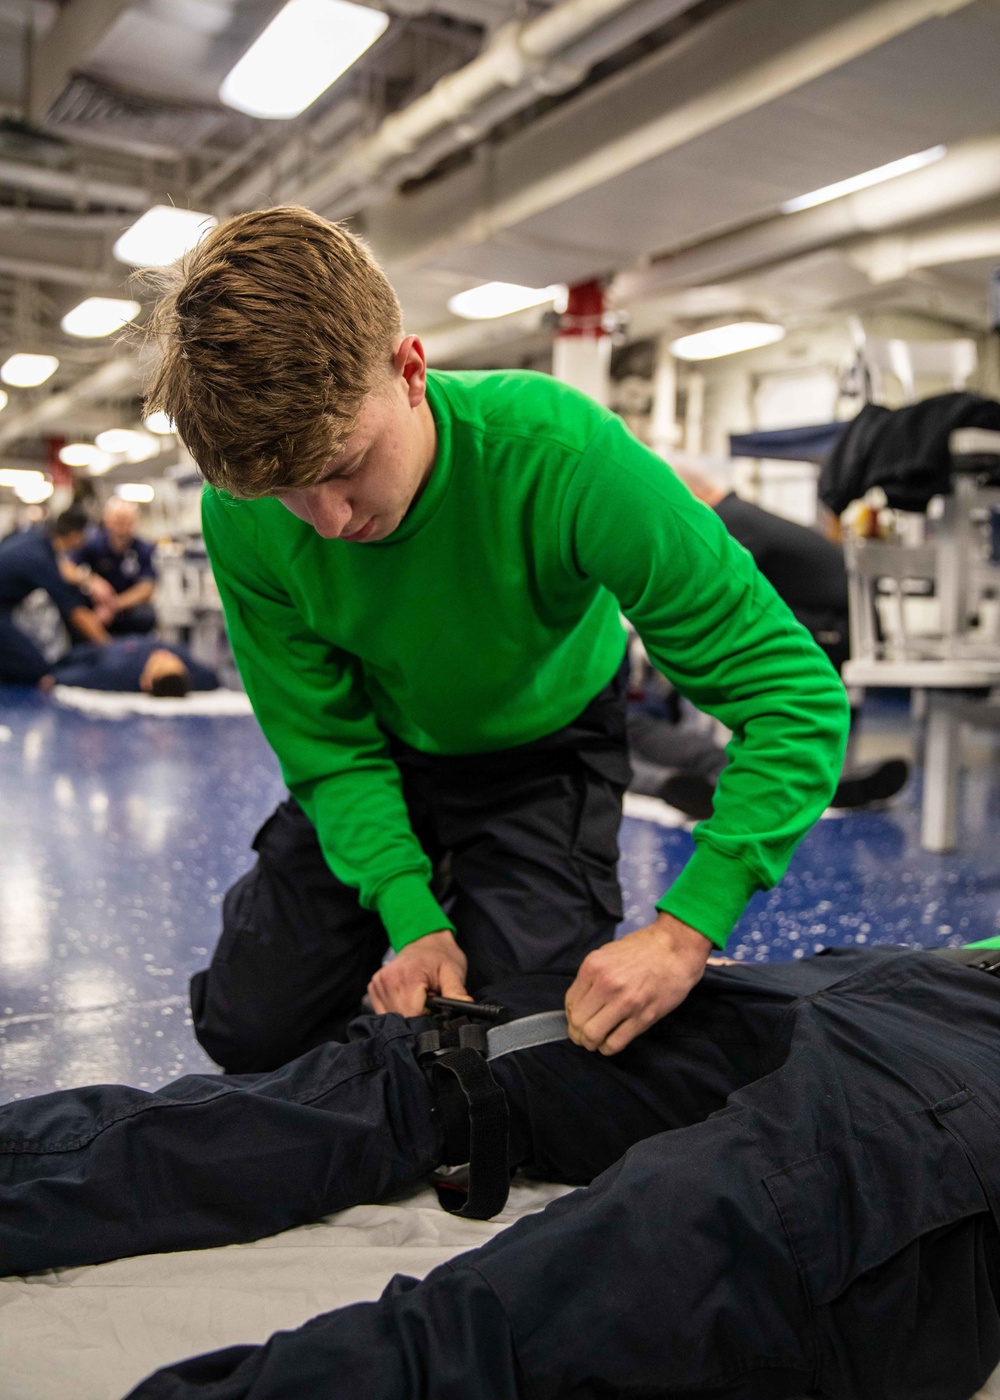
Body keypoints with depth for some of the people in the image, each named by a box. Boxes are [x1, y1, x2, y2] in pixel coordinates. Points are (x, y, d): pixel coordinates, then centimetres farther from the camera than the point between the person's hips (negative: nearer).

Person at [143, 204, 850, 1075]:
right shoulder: (243, 519, -26)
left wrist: (685, 933, -42)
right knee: (250, 1029, 2)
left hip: (547, 754, -2)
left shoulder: (559, 455, -36)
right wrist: (411, 917, -31)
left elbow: (797, 693, -34)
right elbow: (330, 746, -16)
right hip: (387, 759, 3)